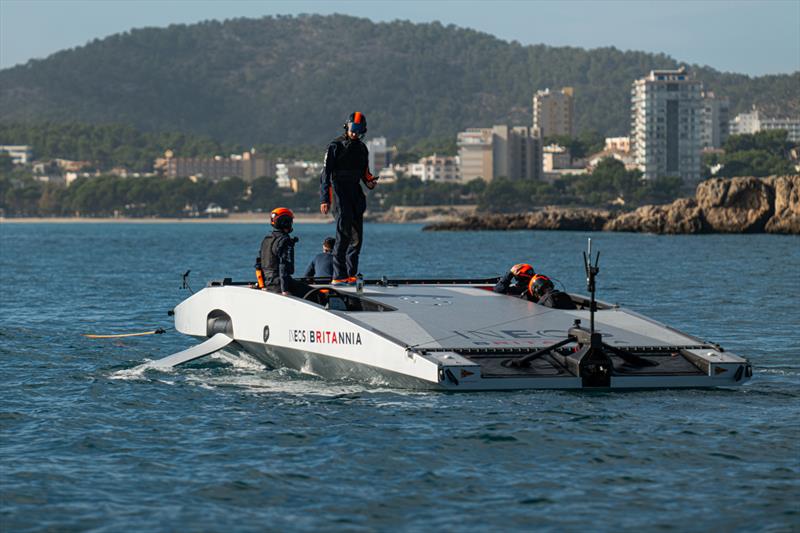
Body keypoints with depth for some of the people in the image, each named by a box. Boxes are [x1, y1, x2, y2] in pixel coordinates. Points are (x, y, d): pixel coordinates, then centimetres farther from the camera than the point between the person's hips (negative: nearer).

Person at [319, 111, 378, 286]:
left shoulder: (362, 148, 14)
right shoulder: (335, 146, -5)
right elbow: (325, 173, -7)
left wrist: (369, 182, 1)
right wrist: (324, 200, -13)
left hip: (356, 196, 7)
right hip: (339, 194, -7)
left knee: (357, 237, 4)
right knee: (344, 234, -15)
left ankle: (351, 274, 9)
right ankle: (338, 276, -16)